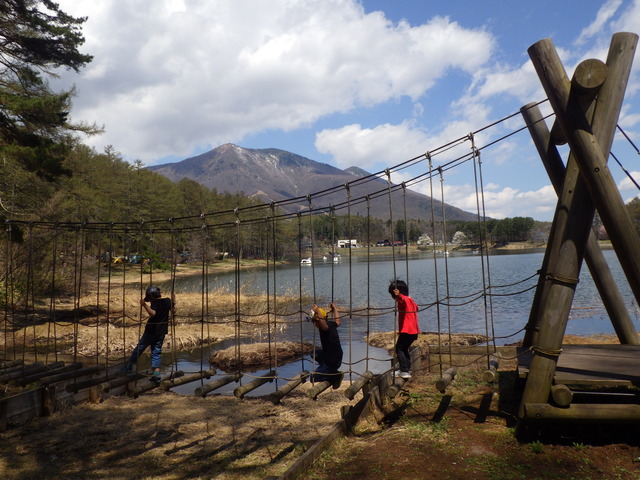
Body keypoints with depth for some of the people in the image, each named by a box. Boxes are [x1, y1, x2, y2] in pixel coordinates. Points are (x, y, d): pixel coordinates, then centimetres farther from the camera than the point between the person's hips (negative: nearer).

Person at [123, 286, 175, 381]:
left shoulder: (155, 302, -13)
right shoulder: (167, 301, 4)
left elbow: (153, 313, -30)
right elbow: (173, 311, 14)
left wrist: (144, 305, -31)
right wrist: (173, 302, 21)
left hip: (151, 330, -5)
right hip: (161, 332, 5)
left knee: (139, 348, 11)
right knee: (157, 352, 8)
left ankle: (128, 367, 22)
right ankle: (156, 372, -3)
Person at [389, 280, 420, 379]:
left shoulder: (403, 299, -10)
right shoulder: (410, 300, 17)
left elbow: (402, 299, -38)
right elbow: (416, 308, 41)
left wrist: (398, 296, -60)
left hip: (406, 330, -9)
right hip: (414, 330, 9)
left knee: (399, 349, -5)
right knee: (404, 349, 21)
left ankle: (404, 371, -12)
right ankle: (408, 369, 25)